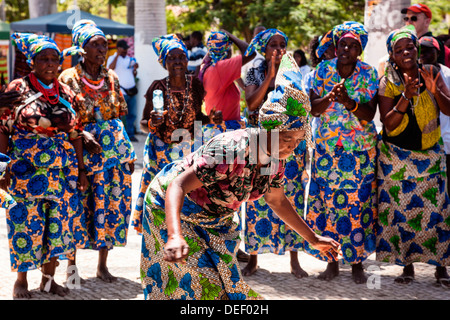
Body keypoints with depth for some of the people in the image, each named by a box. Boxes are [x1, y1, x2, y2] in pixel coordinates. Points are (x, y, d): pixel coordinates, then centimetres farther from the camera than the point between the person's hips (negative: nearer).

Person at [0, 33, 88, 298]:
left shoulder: (66, 94, 8)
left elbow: (76, 134, 12)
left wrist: (81, 170, 10)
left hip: (62, 173, 4)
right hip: (25, 172, -4)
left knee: (58, 223, 5)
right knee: (26, 223, 0)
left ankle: (49, 278, 19)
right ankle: (21, 280, 15)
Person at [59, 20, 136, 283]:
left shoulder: (111, 77, 9)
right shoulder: (69, 78, -4)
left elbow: (120, 115, 14)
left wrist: (128, 151, 7)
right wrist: (83, 136, -20)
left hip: (115, 147, 4)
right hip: (81, 150, -4)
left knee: (113, 204, 3)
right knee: (78, 204, -1)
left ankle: (103, 264, 14)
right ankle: (72, 264, 13)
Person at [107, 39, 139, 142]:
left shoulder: (130, 59, 19)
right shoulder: (112, 58, 2)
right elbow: (110, 68, -19)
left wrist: (135, 69, 1)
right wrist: (118, 55, -16)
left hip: (131, 91, 6)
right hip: (120, 92, -6)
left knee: (132, 115, 6)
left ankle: (130, 134, 14)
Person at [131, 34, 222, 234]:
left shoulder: (195, 84, -2)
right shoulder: (157, 88, -9)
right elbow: (143, 124, -1)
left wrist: (210, 119, -8)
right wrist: (153, 123, -23)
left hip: (189, 151, 2)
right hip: (160, 153, -2)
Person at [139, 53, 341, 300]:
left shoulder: (275, 158, -11)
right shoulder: (231, 150, -37)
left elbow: (277, 201, 9)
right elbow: (177, 186, -44)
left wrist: (313, 238, 14)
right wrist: (175, 237, -60)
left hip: (212, 220, 8)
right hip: (171, 208, -8)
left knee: (223, 281, 14)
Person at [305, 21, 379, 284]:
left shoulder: (369, 74, -2)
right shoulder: (323, 70, 2)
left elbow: (369, 114, -9)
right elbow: (313, 108, -4)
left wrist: (348, 101, -27)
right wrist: (330, 97, -24)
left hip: (361, 150, -1)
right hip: (327, 148, 1)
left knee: (358, 204, -2)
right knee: (327, 202, 0)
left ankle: (357, 263, 9)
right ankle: (331, 263, 11)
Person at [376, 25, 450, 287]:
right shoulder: (388, 83, -6)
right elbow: (388, 124, -13)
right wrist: (406, 97, -25)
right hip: (397, 157, -1)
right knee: (401, 211, -1)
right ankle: (408, 266, 10)